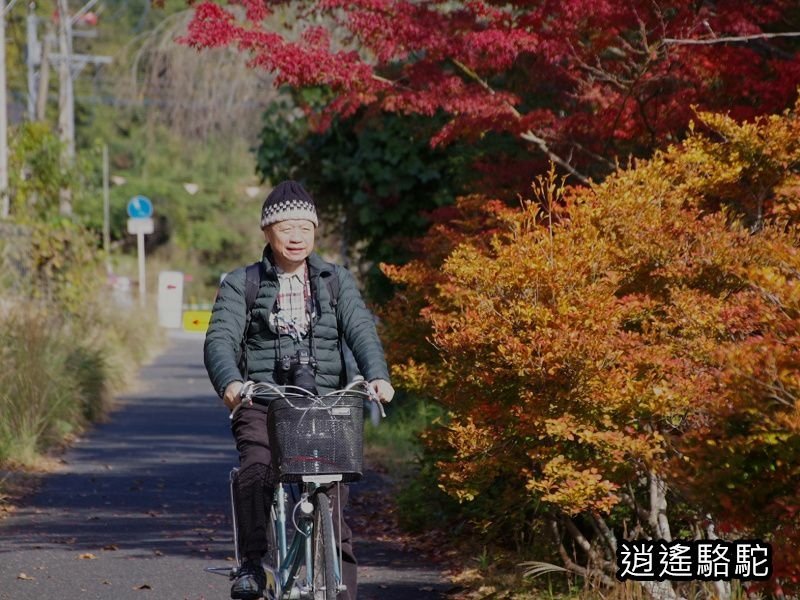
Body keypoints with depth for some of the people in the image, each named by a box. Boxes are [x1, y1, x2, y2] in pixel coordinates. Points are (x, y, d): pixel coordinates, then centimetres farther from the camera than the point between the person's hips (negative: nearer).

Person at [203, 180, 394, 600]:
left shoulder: (337, 281, 13)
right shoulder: (241, 284, 8)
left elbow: (361, 330, -3)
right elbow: (220, 338, -7)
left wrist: (377, 376, -24)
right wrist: (230, 382, -29)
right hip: (261, 404, -1)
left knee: (333, 502, -9)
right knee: (257, 469, -30)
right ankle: (252, 562, -14)